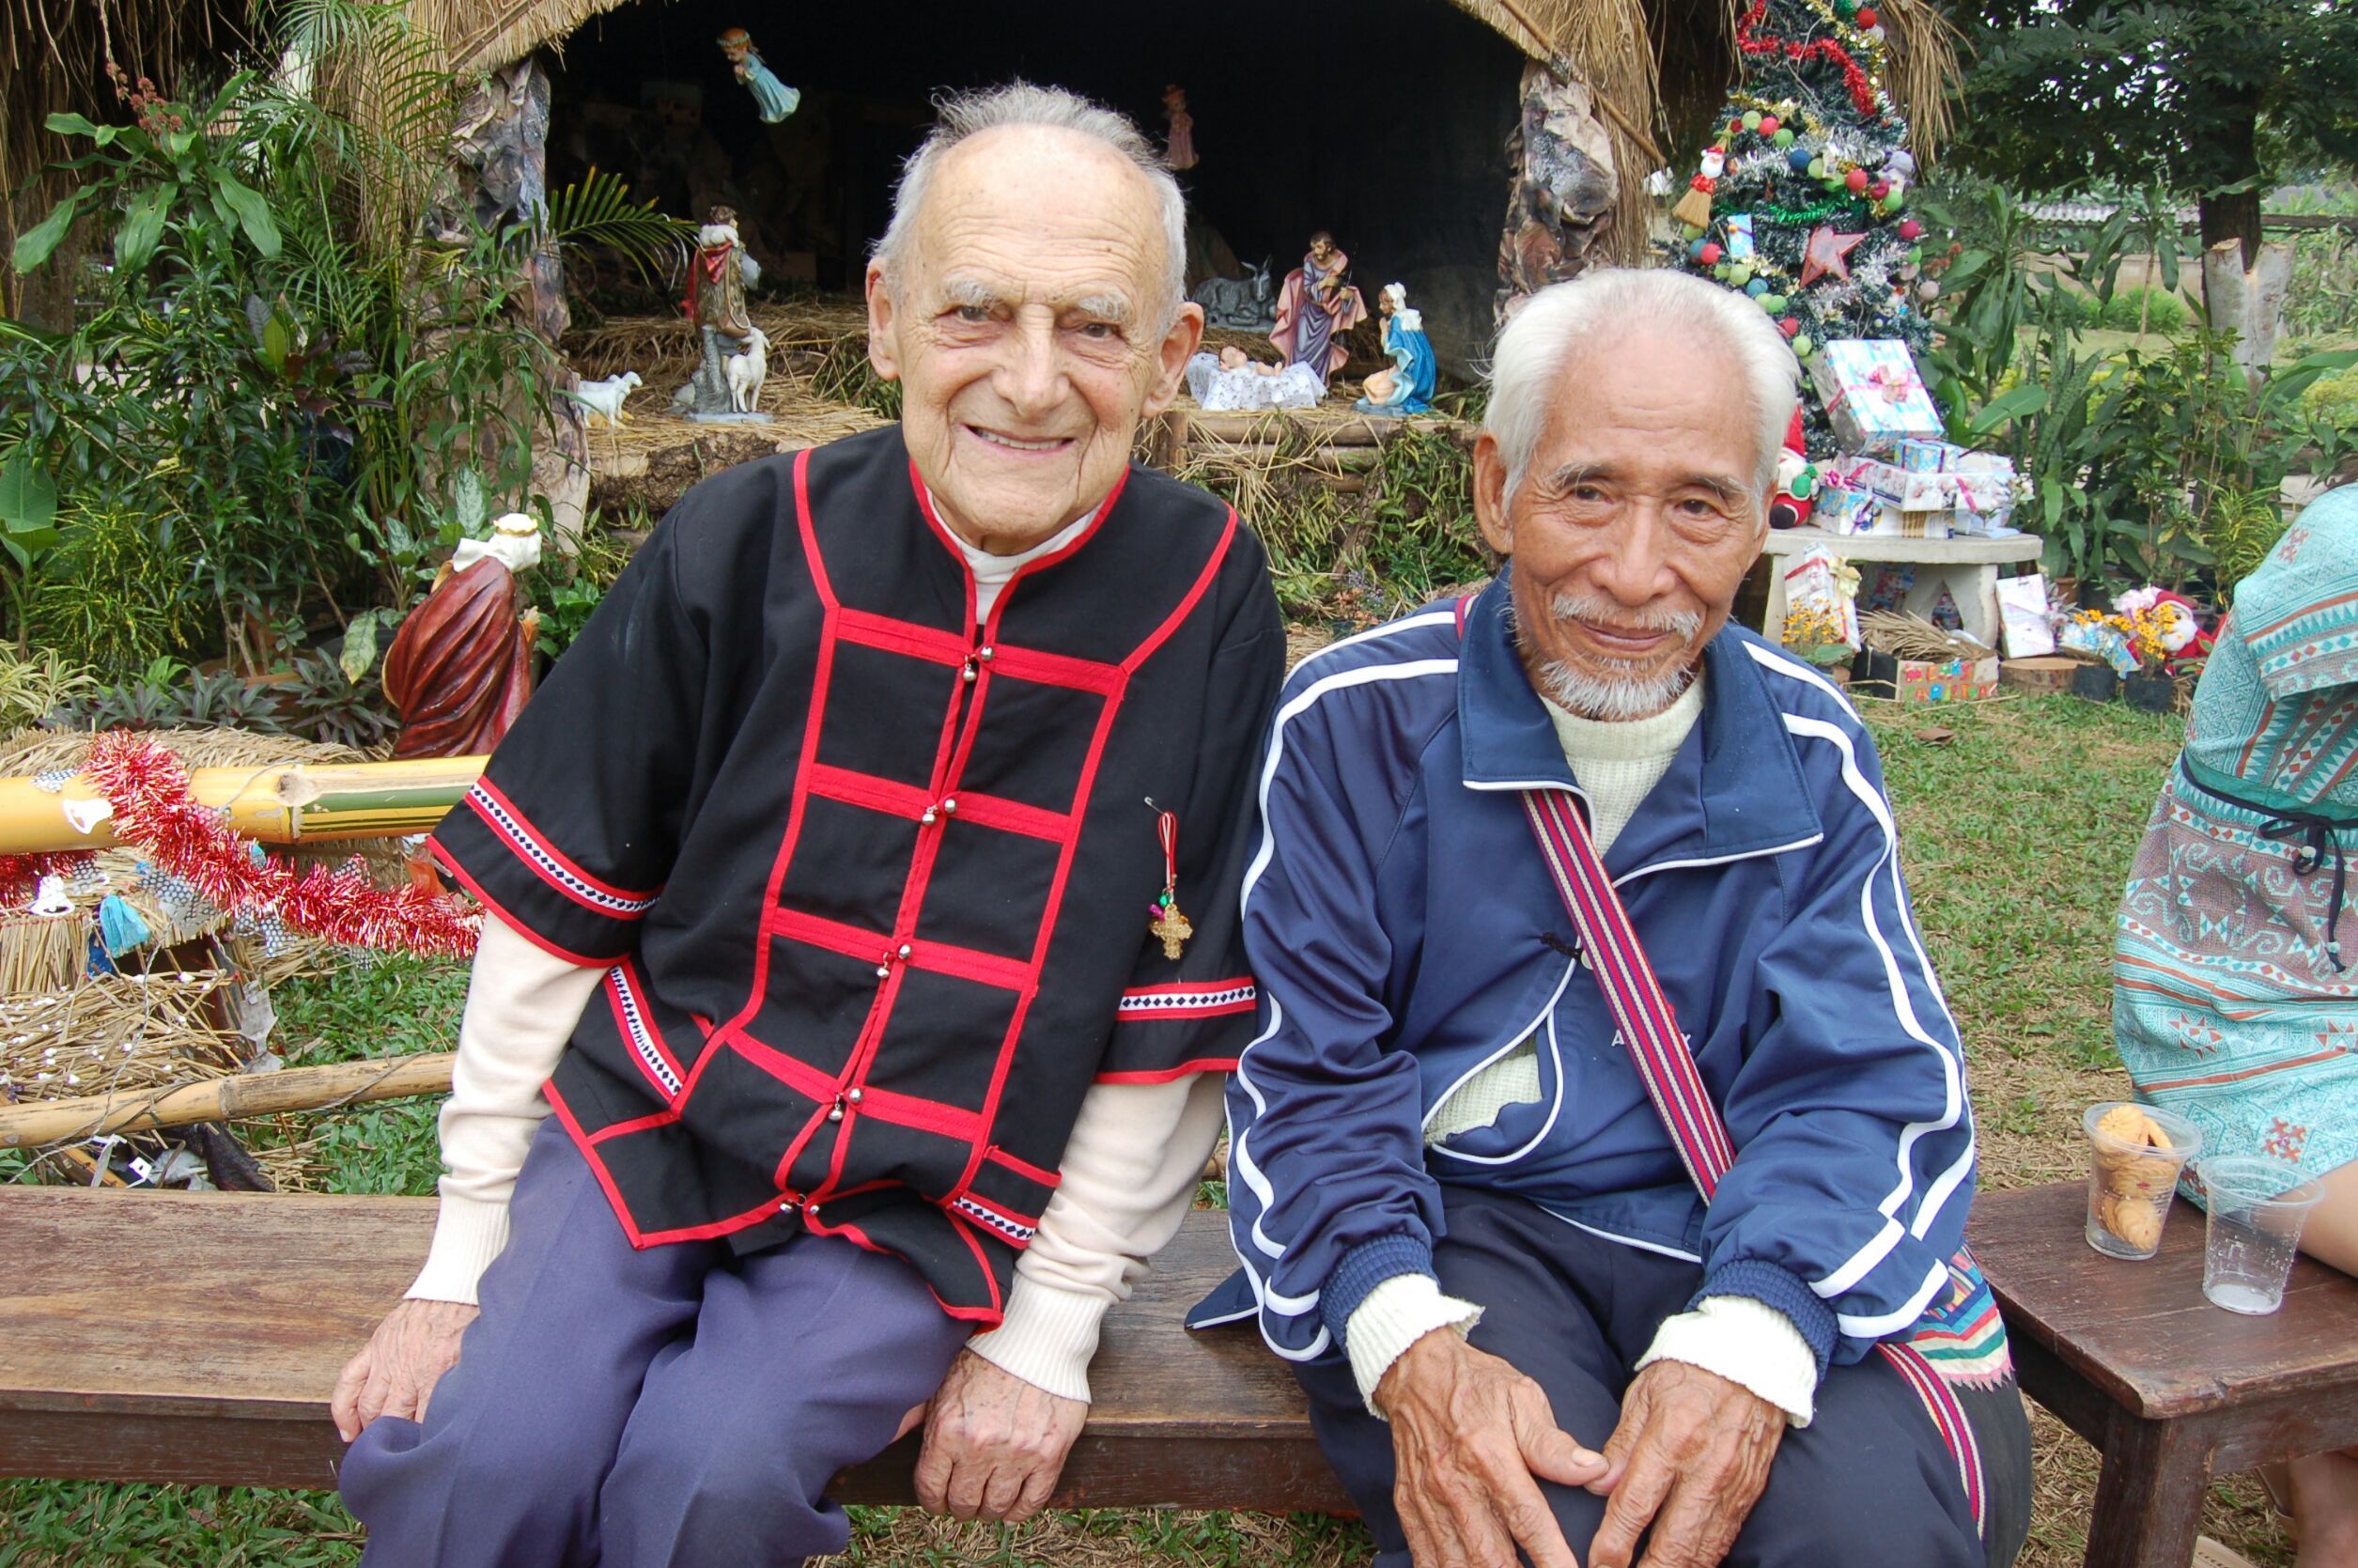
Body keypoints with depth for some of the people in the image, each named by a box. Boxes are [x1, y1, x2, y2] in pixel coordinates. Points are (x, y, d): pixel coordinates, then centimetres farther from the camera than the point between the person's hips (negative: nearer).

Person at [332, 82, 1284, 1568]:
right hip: (656, 1115, 2)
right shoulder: (748, 542, -8)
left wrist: (1048, 1330, -5)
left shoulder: (1205, 599, -11)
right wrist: (463, 1258, 1)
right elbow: (555, 904, -1)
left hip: (932, 1206, -1)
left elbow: (1180, 1010, -6)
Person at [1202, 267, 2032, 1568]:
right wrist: (1409, 1341, -25)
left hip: (1752, 1241, 3)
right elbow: (1309, 1079, -6)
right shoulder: (1354, 726, -5)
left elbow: (1864, 1085, -4)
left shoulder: (1808, 752, 3)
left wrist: (1746, 1338, -24)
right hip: (1457, 1220, -2)